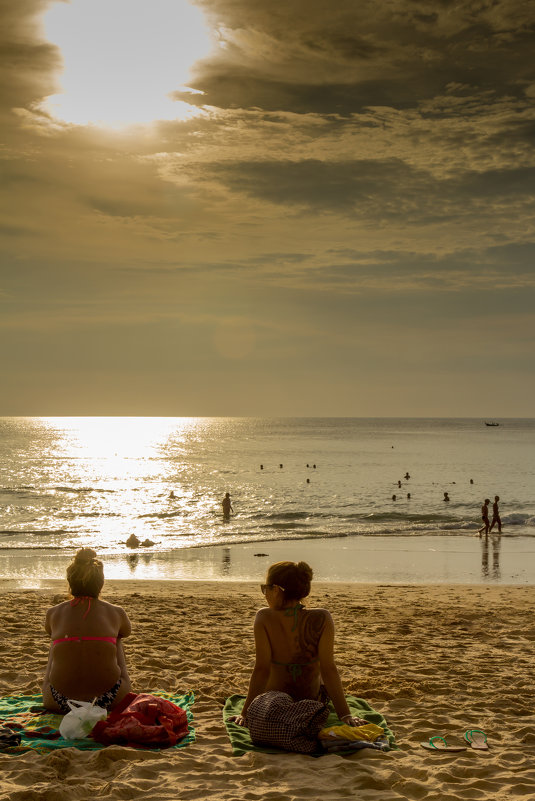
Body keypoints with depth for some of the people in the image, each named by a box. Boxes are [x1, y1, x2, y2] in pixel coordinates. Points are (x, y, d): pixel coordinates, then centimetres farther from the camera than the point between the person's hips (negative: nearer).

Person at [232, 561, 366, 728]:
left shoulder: (264, 618, -23)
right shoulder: (321, 619, -22)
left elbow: (262, 669, -23)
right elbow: (328, 668, -22)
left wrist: (245, 713, -18)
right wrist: (346, 715, -18)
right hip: (314, 700, 0)